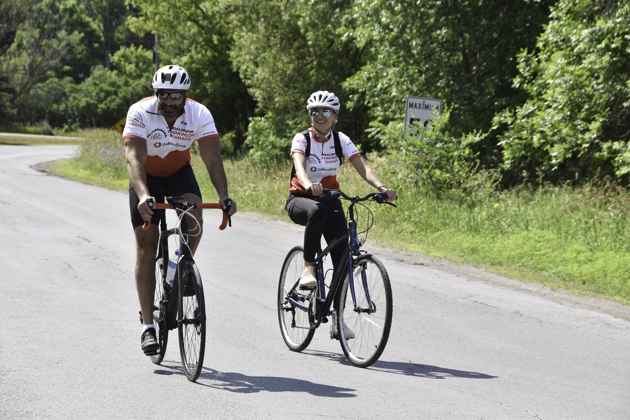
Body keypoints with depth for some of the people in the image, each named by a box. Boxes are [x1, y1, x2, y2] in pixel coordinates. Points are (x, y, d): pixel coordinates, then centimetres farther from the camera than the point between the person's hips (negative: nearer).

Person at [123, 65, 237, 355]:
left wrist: (224, 196, -45)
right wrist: (143, 196, -55)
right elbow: (134, 158, -39)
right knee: (146, 246, -8)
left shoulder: (200, 115, -23)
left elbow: (213, 160, -29)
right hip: (146, 178, -1)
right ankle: (148, 326, -6)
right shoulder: (140, 113, -28)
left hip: (179, 173, 1)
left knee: (193, 218, -29)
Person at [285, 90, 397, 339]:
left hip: (330, 199, 3)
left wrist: (382, 188, -35)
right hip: (300, 199, -3)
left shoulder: (341, 140, -4)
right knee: (317, 211, -41)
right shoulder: (302, 139, -12)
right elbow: (299, 165, -31)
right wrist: (309, 185, -54)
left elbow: (361, 167, -16)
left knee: (342, 257, -10)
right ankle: (307, 269, -27)